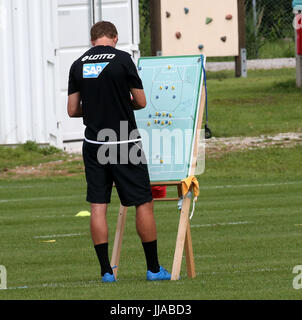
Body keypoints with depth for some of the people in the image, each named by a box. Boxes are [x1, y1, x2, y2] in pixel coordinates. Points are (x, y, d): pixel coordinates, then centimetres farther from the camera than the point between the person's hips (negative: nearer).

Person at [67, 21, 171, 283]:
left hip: (94, 144, 4)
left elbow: (72, 110, 6)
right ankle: (154, 268, 8)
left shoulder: (78, 65, 3)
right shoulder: (122, 59, -9)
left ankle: (106, 271, 4)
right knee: (144, 204, 5)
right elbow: (141, 102, -4)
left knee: (98, 207, 6)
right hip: (125, 145, -4)